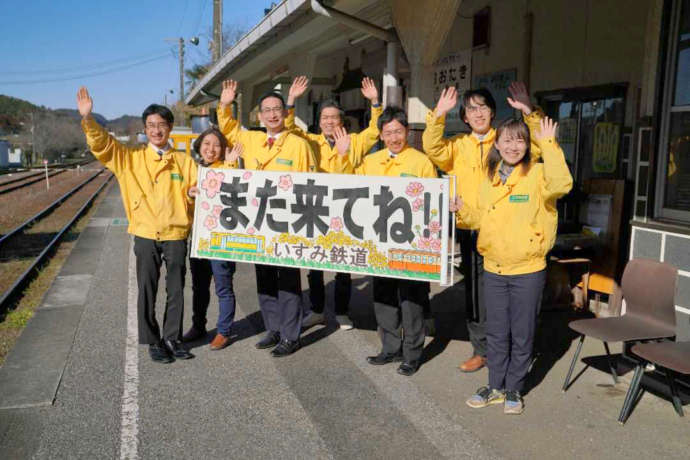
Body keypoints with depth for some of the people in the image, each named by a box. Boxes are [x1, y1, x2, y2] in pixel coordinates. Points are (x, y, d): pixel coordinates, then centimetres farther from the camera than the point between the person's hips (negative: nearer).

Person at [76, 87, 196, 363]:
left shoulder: (184, 162, 6)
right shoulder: (130, 158, 5)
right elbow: (101, 144, -5)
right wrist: (88, 118, -20)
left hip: (177, 235, 1)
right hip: (146, 236, 0)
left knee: (176, 291, 9)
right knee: (146, 292, 6)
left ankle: (172, 339, 25)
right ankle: (153, 342, 20)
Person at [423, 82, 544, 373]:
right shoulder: (458, 146, 9)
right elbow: (433, 148, -6)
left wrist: (530, 113, -21)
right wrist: (439, 115, -16)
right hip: (470, 230, 2)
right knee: (475, 292, 9)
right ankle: (481, 350, 22)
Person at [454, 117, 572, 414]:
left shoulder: (537, 174, -8)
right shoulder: (489, 178, 8)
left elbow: (561, 185, -30)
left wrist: (549, 145, -28)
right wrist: (463, 210, -4)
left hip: (528, 270, -4)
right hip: (493, 269, 5)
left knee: (522, 334, 9)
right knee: (496, 333, 15)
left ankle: (514, 389, 26)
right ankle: (496, 386, 30)